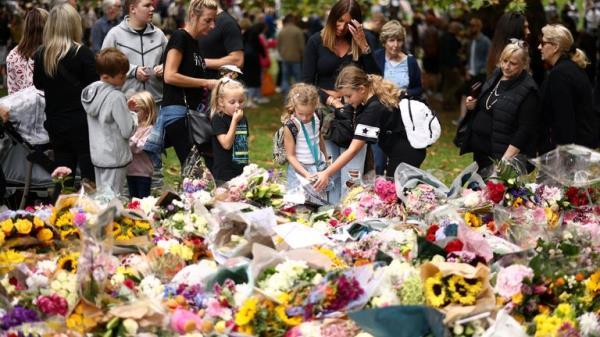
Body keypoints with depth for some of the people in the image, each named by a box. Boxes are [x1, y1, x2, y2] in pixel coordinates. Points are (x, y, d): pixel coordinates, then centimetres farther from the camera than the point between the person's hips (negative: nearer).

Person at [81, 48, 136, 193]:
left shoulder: (91, 90, 3)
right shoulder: (116, 97, -21)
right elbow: (128, 131, -19)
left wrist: (125, 107, 7)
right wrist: (132, 115, -1)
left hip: (97, 154, 8)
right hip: (115, 157, -8)